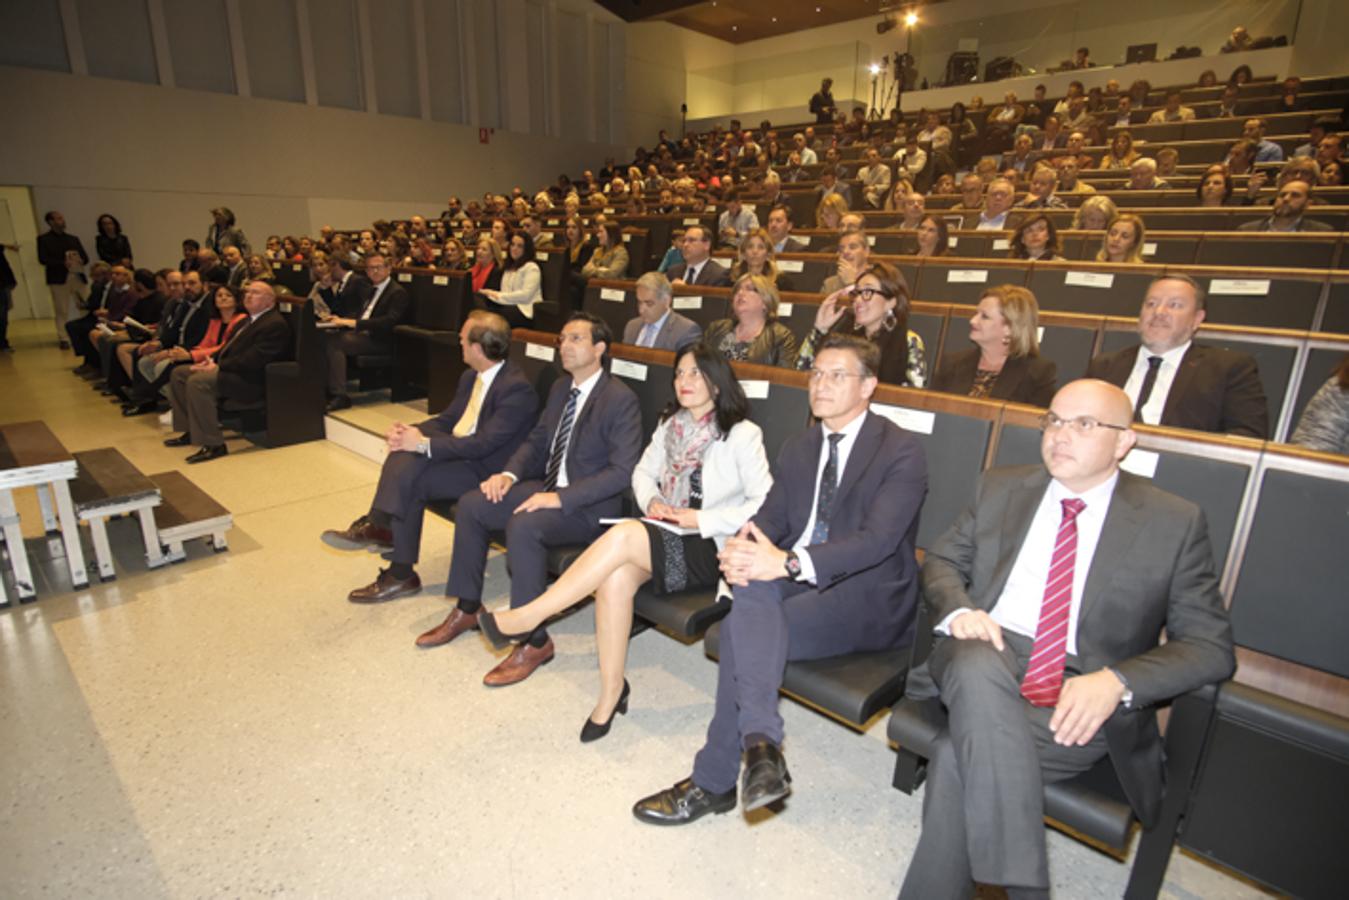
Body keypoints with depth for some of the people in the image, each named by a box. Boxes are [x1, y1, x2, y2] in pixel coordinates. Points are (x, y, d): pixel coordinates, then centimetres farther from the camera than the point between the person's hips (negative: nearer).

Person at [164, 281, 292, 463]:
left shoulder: (275, 324, -13)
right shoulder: (249, 320, 21)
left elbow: (253, 359, -22)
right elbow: (230, 347, 24)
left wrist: (218, 366, -20)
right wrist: (213, 360, 4)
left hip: (249, 380, -11)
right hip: (228, 370, 11)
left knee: (197, 381, -29)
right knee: (179, 373, 11)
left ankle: (213, 445, -24)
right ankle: (191, 431, 15)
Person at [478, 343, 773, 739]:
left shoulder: (743, 435, -5)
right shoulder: (670, 425, 13)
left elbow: (765, 504, -10)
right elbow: (643, 472, 23)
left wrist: (702, 520, -16)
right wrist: (652, 502, 1)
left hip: (708, 549, -5)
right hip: (663, 538, 5)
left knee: (626, 534, -33)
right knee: (616, 577, -30)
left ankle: (527, 617, -22)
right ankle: (611, 691, -12)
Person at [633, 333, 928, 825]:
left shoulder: (901, 451, -6)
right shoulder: (797, 450, 15)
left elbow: (878, 539, -19)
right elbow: (770, 516, 7)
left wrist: (789, 562, -33)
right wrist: (742, 547, -18)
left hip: (868, 596, -5)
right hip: (797, 581, 5)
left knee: (743, 628, -27)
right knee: (753, 585, -32)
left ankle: (714, 780, -14)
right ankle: (760, 743, -33)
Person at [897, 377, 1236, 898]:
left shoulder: (1175, 523, 4)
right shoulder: (1001, 489, 12)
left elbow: (1210, 647, 2)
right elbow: (941, 561, 14)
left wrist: (1116, 681, -17)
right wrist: (960, 610, -10)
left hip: (1082, 700, -2)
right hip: (984, 658, 2)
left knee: (960, 754, -30)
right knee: (977, 666, -36)